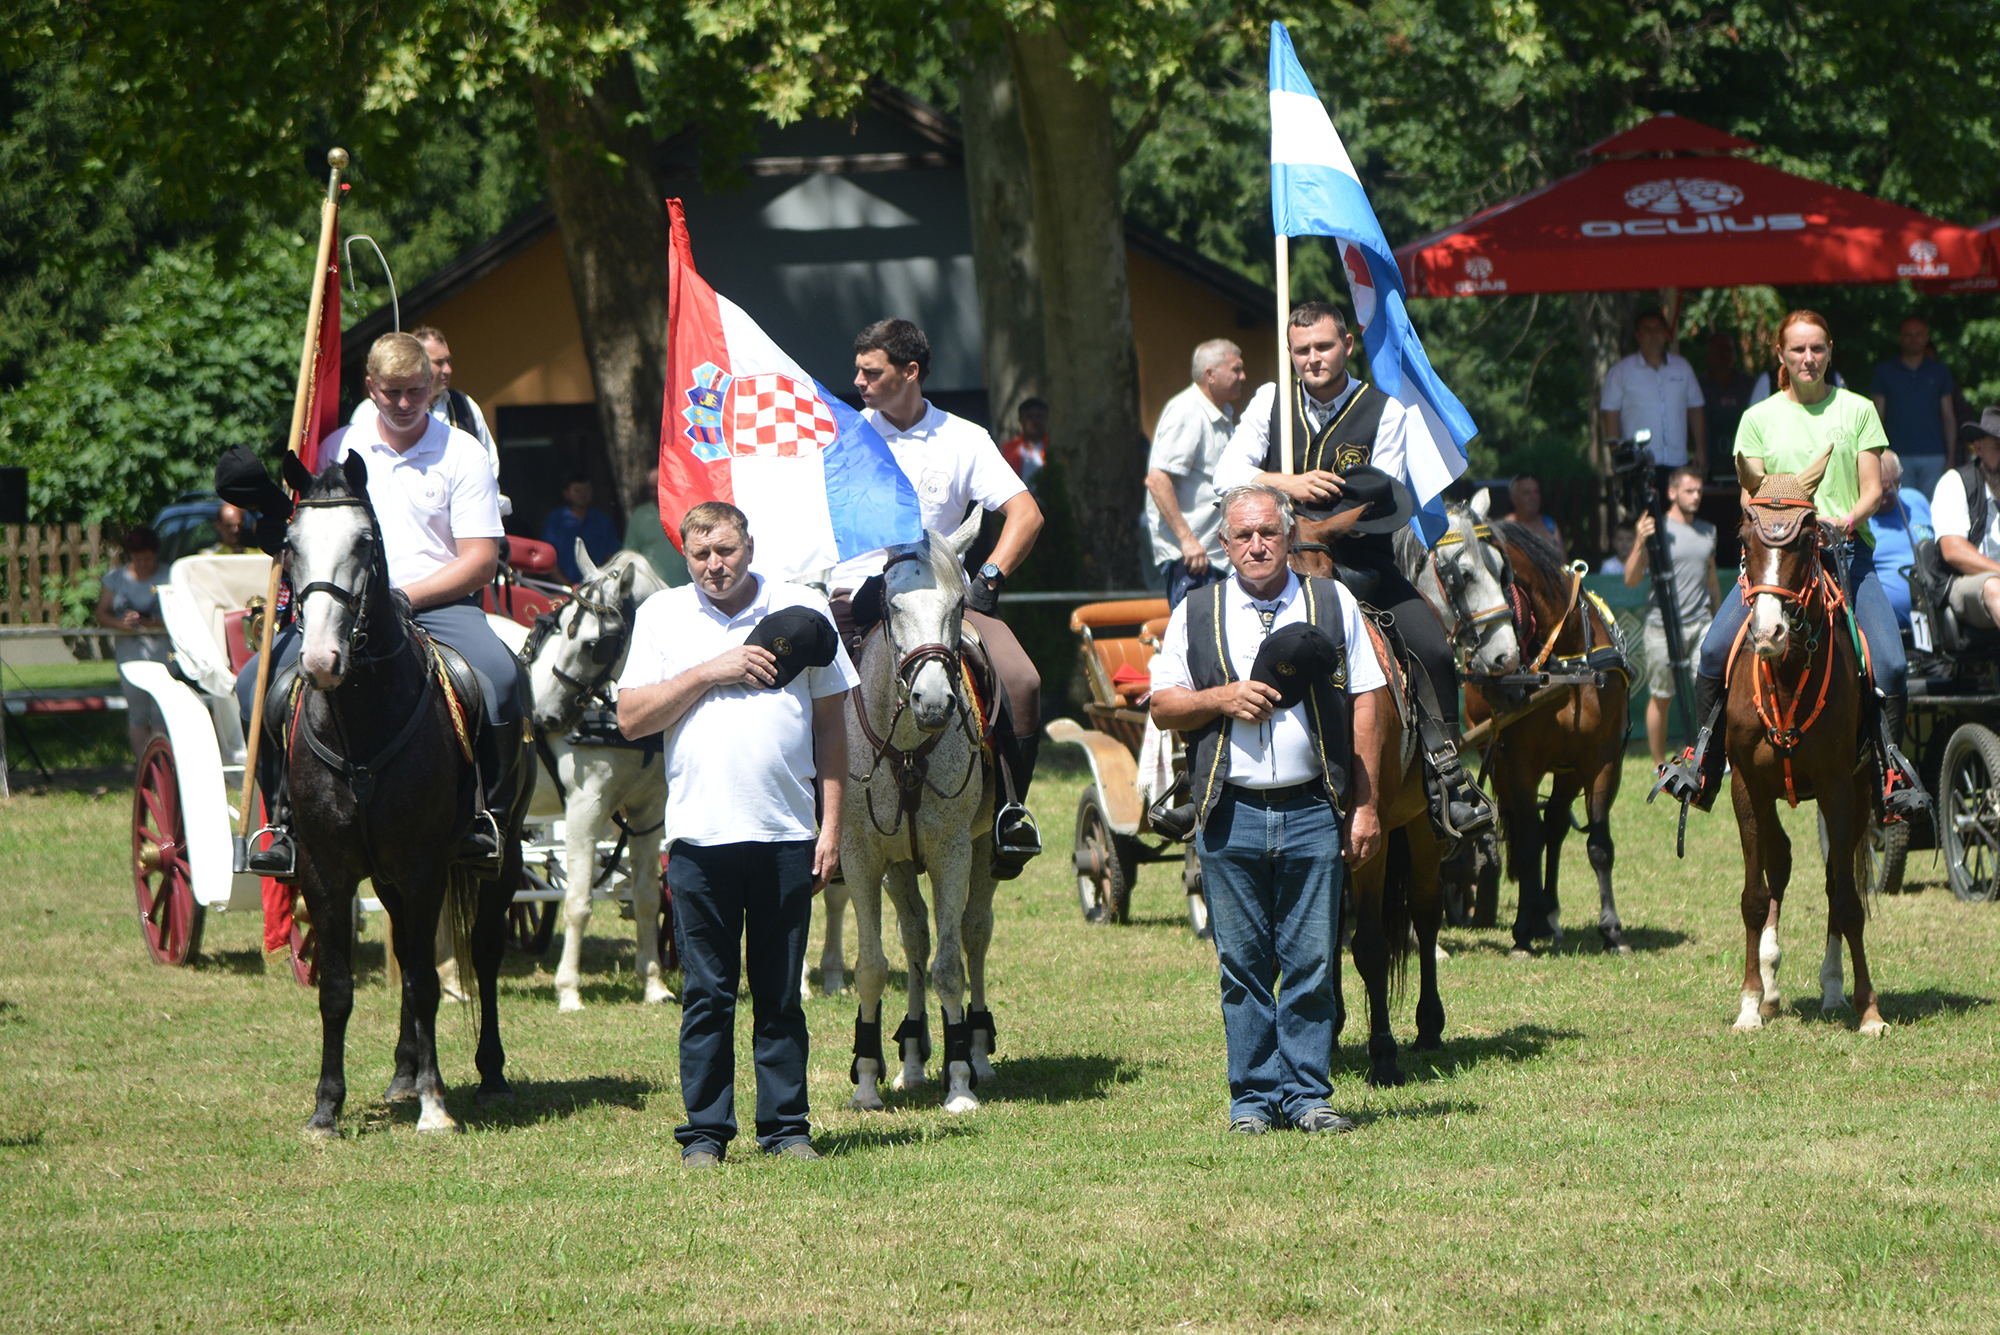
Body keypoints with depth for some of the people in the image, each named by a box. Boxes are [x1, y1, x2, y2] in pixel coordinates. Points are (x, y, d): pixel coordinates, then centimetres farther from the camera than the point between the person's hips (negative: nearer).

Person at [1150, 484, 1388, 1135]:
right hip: (1231, 814, 1)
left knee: (1312, 961, -1)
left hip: (1314, 810, 0)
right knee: (1243, 963, 3)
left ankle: (1305, 1093, 7)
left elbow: (1368, 705, 6)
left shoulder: (1333, 604, 7)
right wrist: (1222, 698, -10)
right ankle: (1253, 1096, 10)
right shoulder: (1195, 614, 8)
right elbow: (1161, 706, 9)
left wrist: (1365, 806, 1)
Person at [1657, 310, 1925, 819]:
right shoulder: (1760, 418, 11)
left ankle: (1894, 769, -3)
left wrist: (1848, 519, -17)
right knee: (1715, 648, -19)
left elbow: (1873, 489, 4)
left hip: (1846, 550, 0)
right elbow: (1752, 495, 7)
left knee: (1890, 663, -19)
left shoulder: (1857, 410, 9)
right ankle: (1702, 760, -4)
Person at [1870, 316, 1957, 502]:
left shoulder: (1939, 372, 11)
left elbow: (1948, 417, 13)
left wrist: (1951, 458, 5)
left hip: (1933, 457, 1)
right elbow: (1877, 418, 7)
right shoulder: (1885, 372, 7)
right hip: (1899, 456, -1)